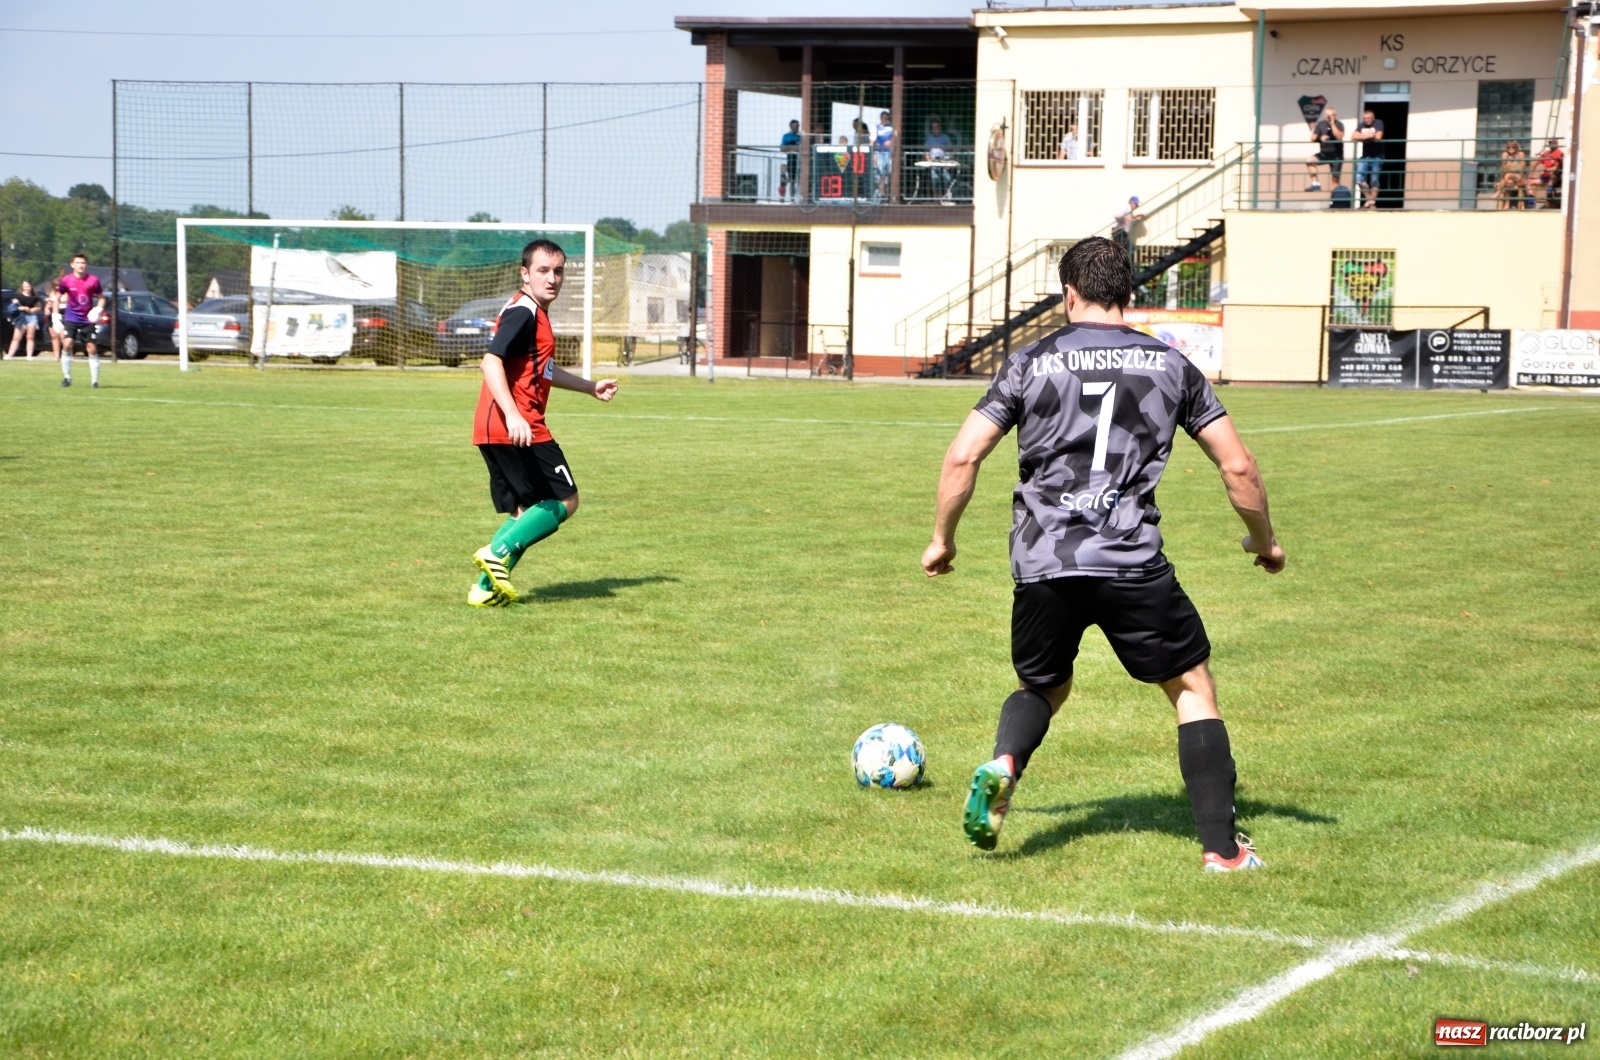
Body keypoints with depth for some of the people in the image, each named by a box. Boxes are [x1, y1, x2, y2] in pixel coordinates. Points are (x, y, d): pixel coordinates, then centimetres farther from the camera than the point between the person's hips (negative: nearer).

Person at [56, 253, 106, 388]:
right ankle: (67, 378, -2)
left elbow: (101, 297, 5)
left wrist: (98, 309, -14)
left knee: (91, 349, -3)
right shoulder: (66, 280, -5)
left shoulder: (93, 281, -6)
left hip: (87, 319, 0)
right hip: (71, 318, 0)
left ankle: (94, 381, 6)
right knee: (67, 344, -15)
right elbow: (58, 298, 7)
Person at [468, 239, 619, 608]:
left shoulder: (534, 313, 20)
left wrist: (591, 387, 40)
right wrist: (512, 414, -33)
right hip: (518, 429, -10)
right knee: (564, 501, -3)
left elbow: (543, 369, 36)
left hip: (495, 431, 10)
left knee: (526, 512, 14)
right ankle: (498, 553, -12)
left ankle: (487, 587, 8)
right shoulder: (523, 312, -12)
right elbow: (491, 362, -23)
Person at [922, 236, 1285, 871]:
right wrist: (1265, 541, 25)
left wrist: (942, 539, 16)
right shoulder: (1170, 365, 10)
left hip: (1042, 564, 1)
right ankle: (1222, 848, 8)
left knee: (1043, 686, 25)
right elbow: (1238, 466, 9)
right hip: (1134, 563, -1)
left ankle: (1003, 765, -6)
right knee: (1193, 688, 15)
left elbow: (962, 457, 2)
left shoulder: (1030, 362, 8)